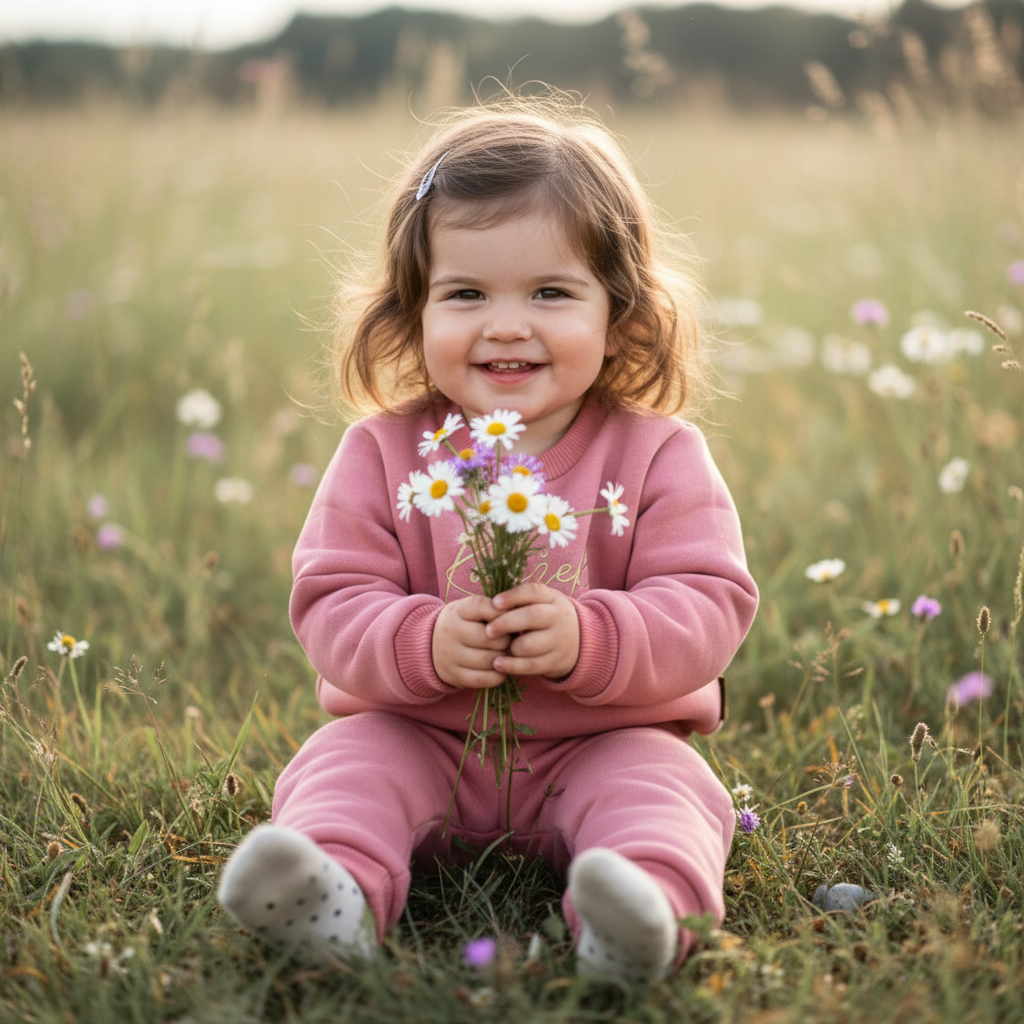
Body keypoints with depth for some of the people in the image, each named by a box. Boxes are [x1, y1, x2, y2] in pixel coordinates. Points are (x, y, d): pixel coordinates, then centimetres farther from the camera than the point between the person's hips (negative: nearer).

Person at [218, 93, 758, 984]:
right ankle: (337, 892, -47)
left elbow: (709, 607, -12)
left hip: (606, 740, -1)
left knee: (660, 784, -28)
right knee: (342, 763, -23)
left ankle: (649, 904, -52)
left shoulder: (658, 455, -5)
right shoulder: (384, 452, -2)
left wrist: (592, 640, -31)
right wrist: (421, 644, -28)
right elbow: (331, 603, -6)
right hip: (417, 736, 1)